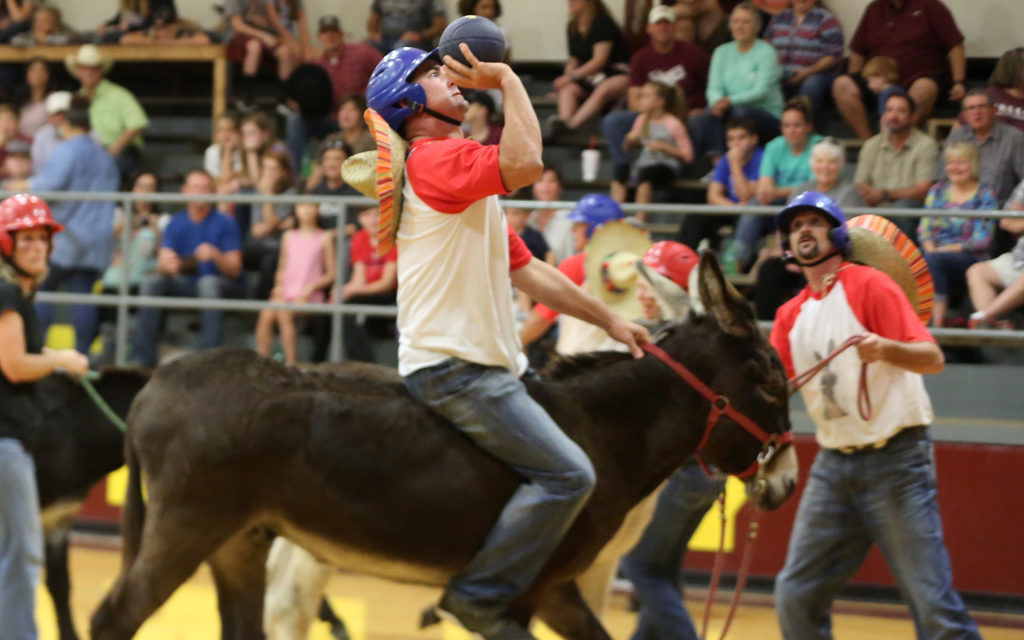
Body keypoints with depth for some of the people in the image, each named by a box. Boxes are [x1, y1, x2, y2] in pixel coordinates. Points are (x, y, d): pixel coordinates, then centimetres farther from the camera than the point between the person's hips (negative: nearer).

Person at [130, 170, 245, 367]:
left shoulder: (225, 223, -6)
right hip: (187, 284, 4)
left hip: (223, 286, -4)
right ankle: (142, 357, -23)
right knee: (151, 280, -21)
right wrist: (167, 265, -30)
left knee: (209, 283, -37)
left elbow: (234, 270, -11)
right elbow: (162, 262, -4)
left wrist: (215, 256, -33)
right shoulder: (175, 223, 5)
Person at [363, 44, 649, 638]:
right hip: (453, 365, -10)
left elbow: (527, 269, 23)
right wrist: (509, 80, -17)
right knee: (568, 474, -16)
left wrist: (609, 320, 21)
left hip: (488, 364, 10)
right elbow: (526, 164, -29)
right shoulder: (436, 159, -12)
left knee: (568, 471, 12)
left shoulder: (478, 188, 21)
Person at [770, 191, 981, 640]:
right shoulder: (791, 315, 13)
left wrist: (885, 349, -34)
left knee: (932, 603, -11)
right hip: (833, 464, 7)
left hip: (895, 459, -6)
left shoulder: (869, 285, -6)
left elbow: (932, 358, -15)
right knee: (795, 596, 4)